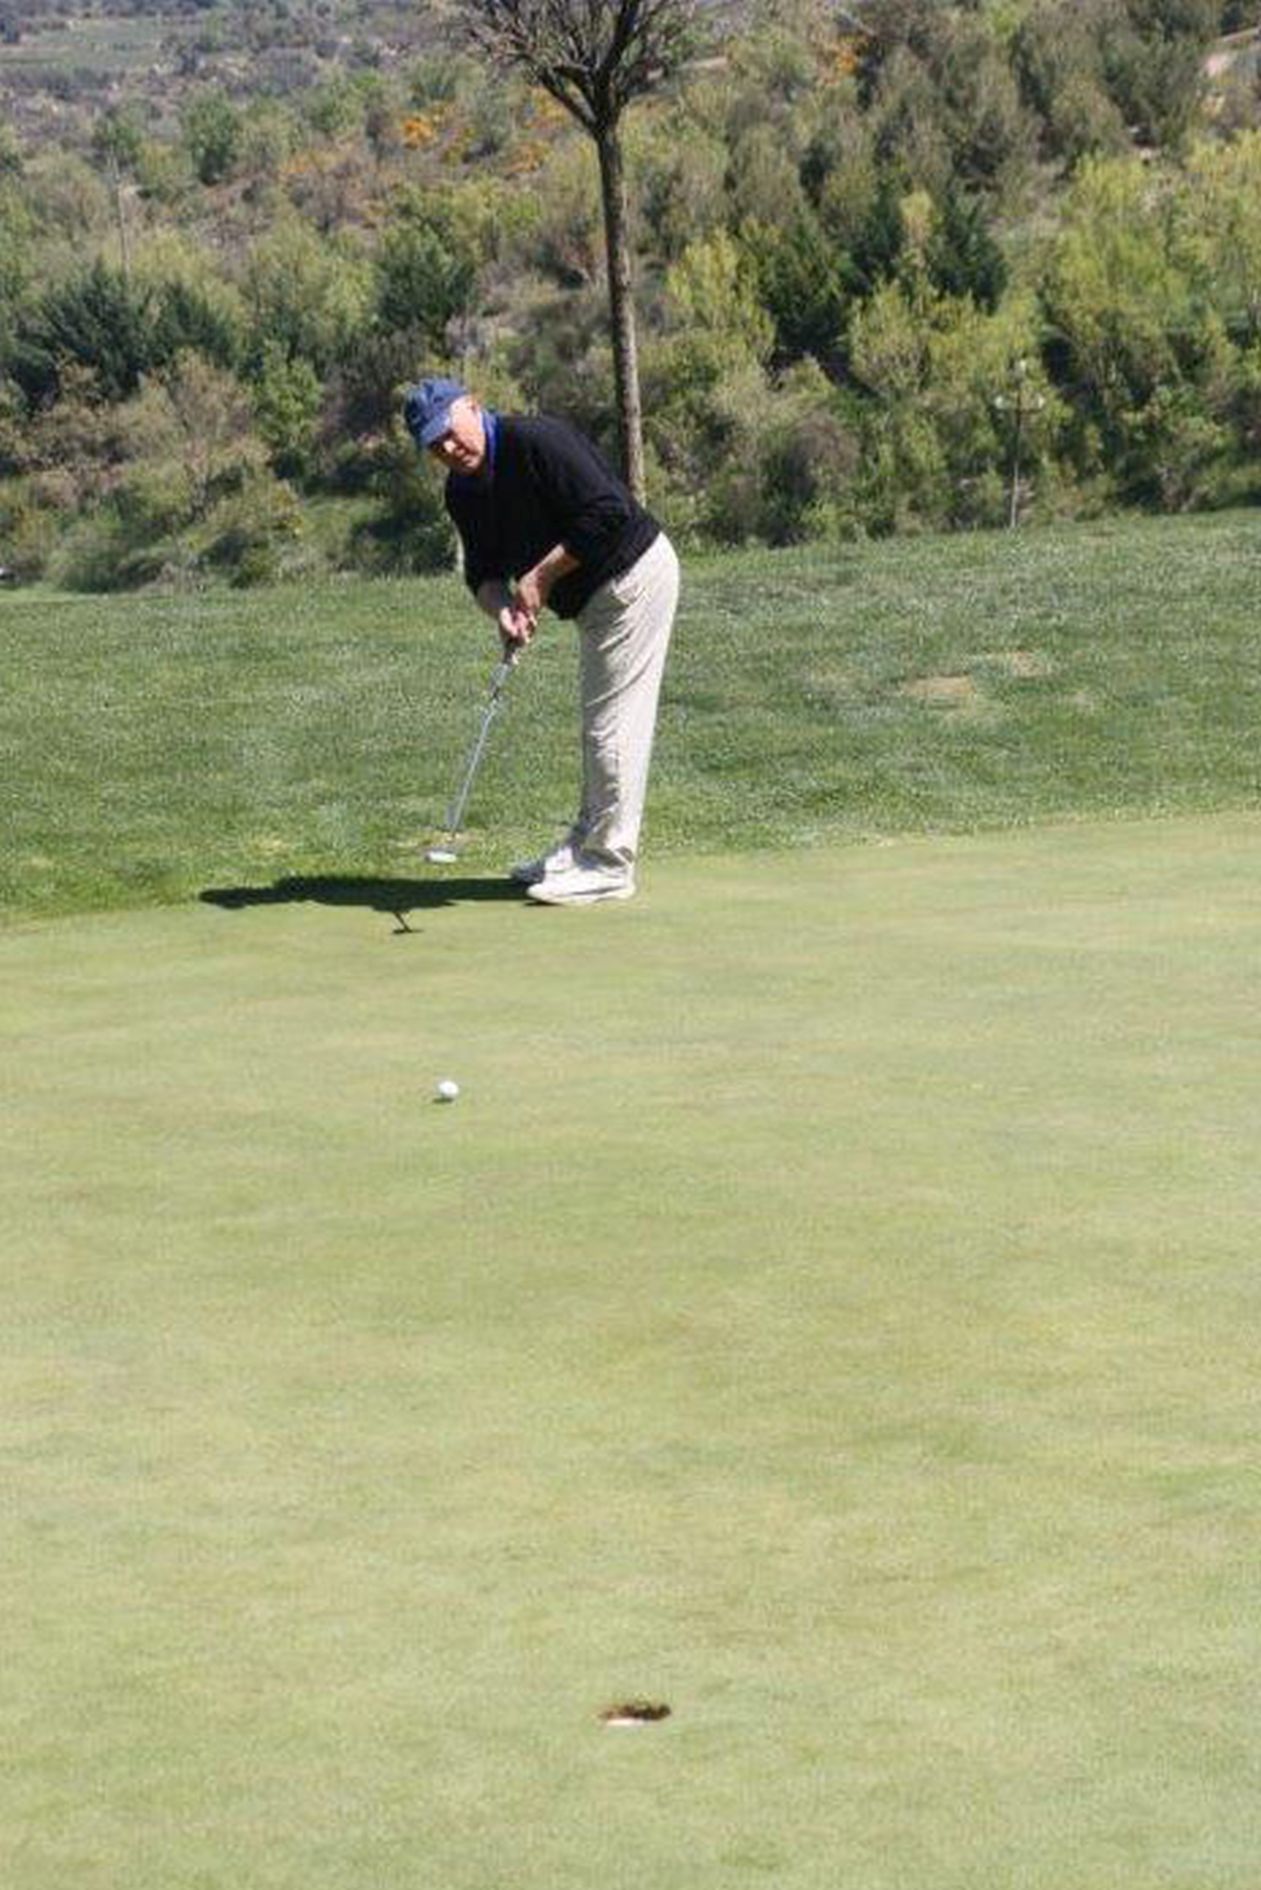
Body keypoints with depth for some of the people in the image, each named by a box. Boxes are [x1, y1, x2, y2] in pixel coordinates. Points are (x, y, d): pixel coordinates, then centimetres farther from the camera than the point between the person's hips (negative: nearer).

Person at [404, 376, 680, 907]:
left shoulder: (537, 441, -24)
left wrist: (542, 576, -22)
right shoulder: (462, 491, 3)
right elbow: (483, 569, 6)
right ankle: (587, 845, 28)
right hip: (594, 598, 10)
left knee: (613, 723, -9)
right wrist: (502, 608, -17)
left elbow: (609, 512, -28)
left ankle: (609, 867, -6)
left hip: (634, 576, -10)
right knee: (598, 724, 18)